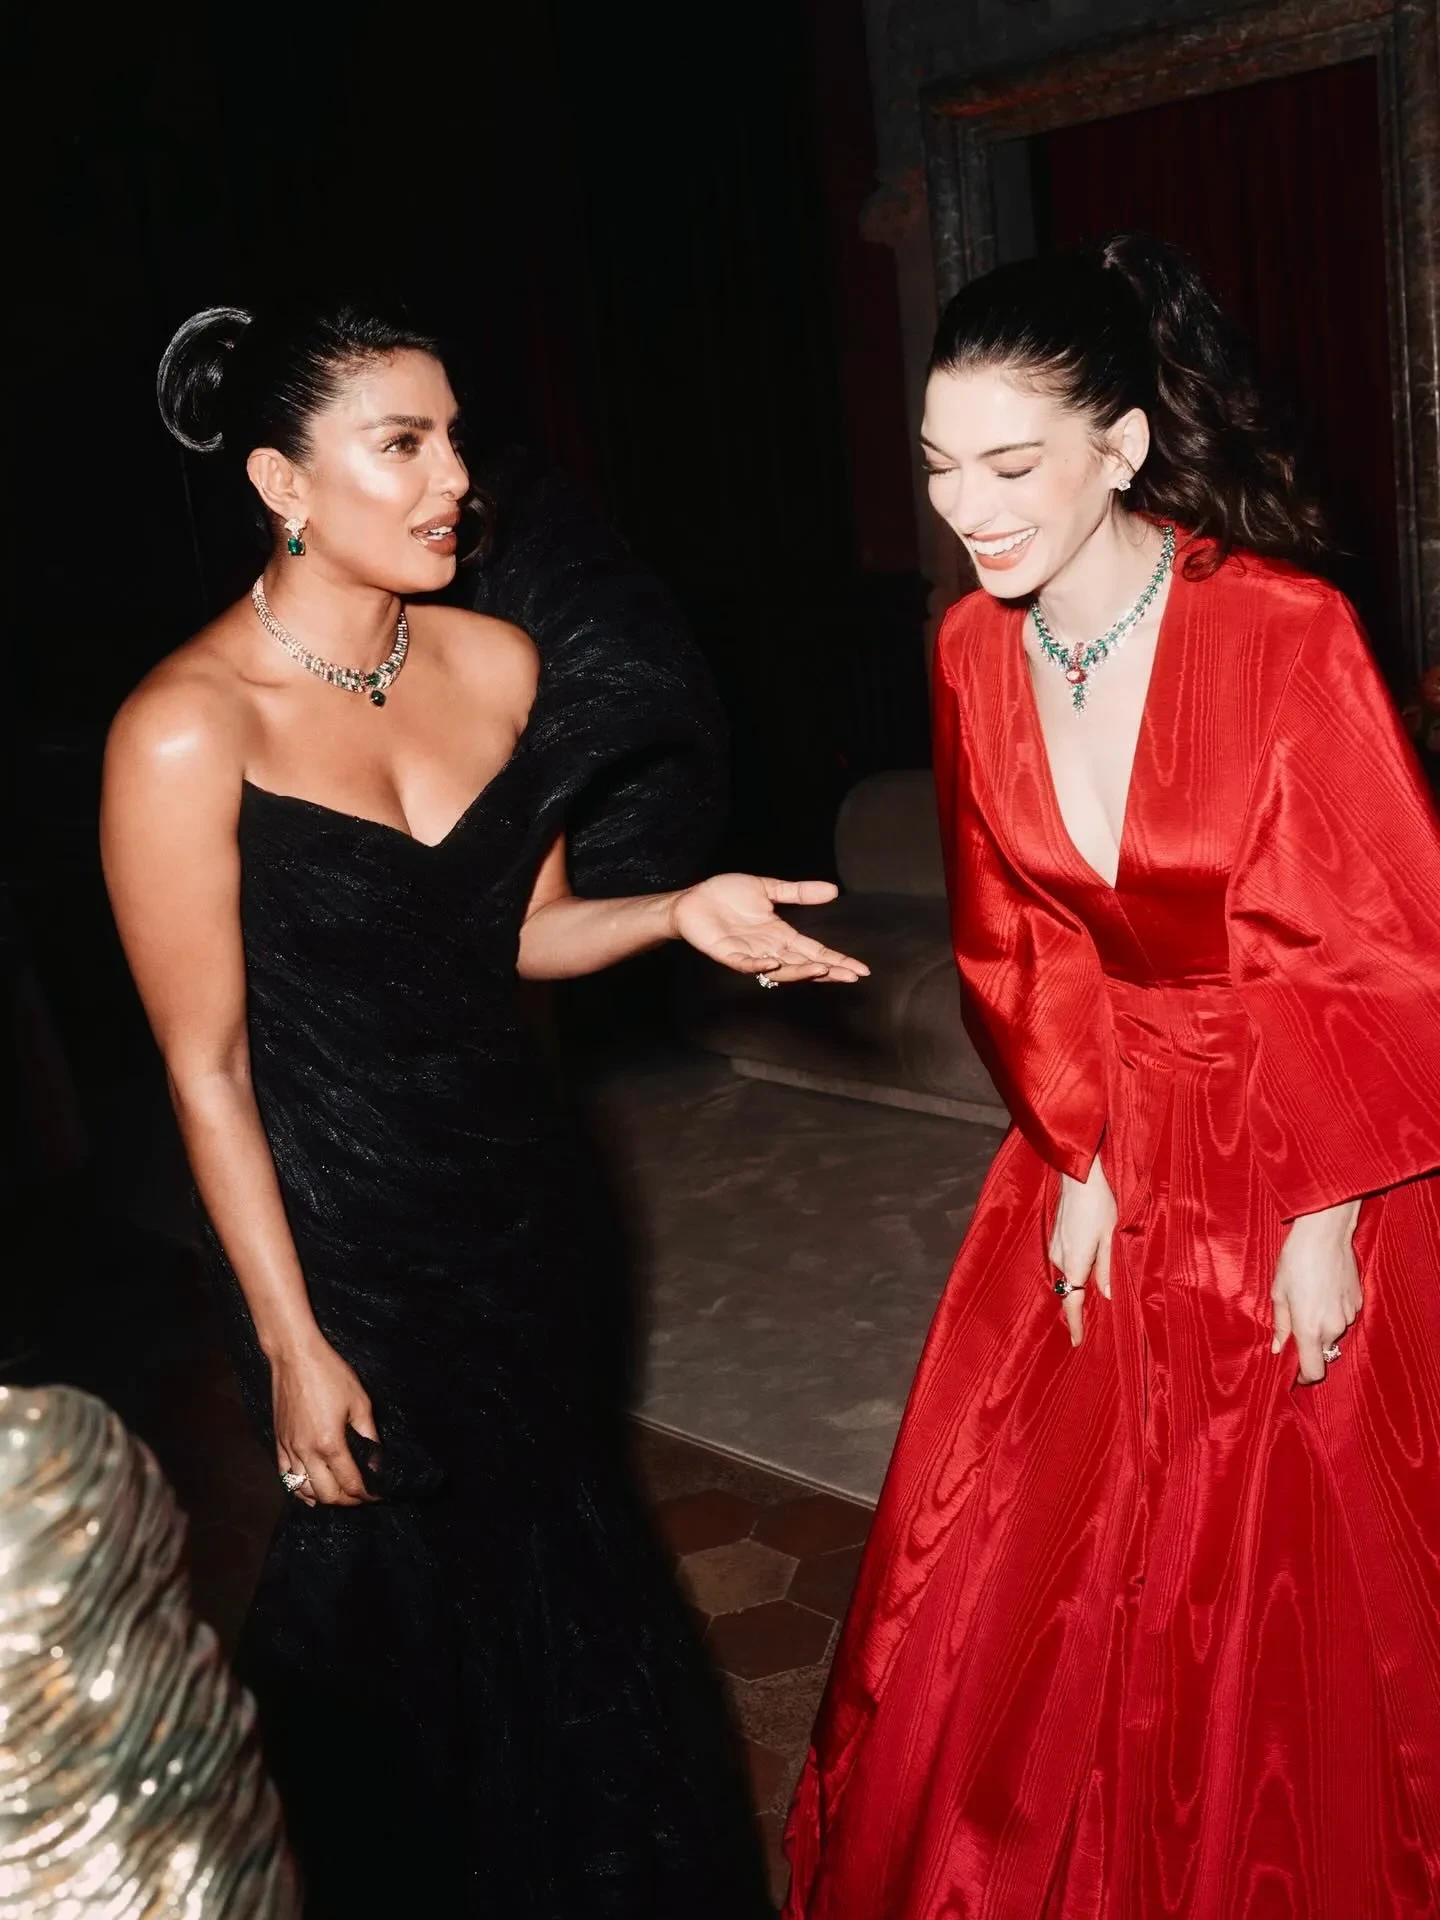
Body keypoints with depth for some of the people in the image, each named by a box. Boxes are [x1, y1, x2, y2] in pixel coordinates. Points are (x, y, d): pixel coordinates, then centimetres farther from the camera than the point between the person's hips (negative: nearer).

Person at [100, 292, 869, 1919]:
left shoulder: (494, 664, -4)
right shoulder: (186, 733, -20)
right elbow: (206, 1069, -15)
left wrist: (679, 909, -12)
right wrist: (295, 1347, -13)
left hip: (514, 1188, 6)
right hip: (340, 1232, -5)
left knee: (566, 1558, 22)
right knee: (410, 1612, 14)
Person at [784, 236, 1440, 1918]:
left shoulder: (1287, 638, -20)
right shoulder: (973, 655, -5)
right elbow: (1015, 940, 4)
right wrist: (1082, 1157, 0)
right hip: (1108, 1146, 5)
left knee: (1298, 1578, 11)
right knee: (1009, 1551, 12)